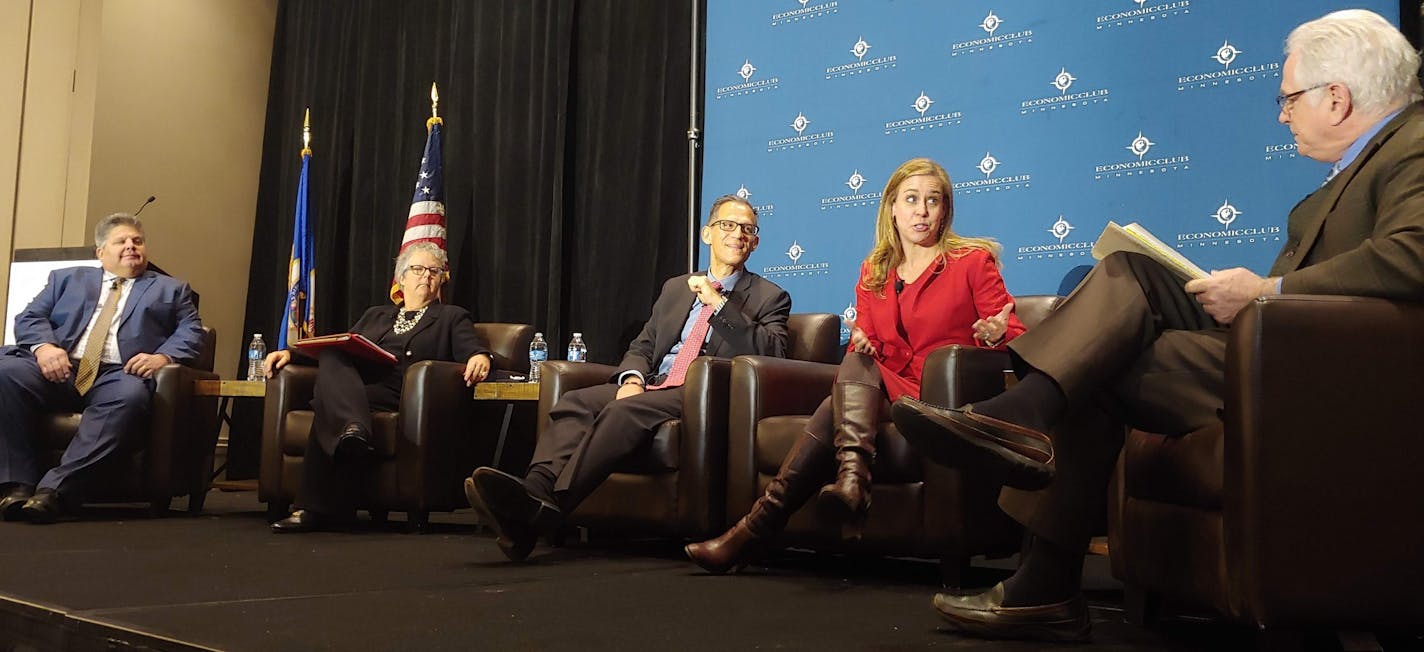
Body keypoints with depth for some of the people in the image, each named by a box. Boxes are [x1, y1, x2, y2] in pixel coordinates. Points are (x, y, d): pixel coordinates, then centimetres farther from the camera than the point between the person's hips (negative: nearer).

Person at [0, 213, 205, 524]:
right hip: (60, 369, 2)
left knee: (130, 394, -38)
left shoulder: (171, 290, 25)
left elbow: (190, 333, 11)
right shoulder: (67, 278, 30)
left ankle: (56, 489, -43)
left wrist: (162, 356, -11)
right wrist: (43, 346, -6)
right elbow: (29, 318, 18)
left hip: (118, 375, -2)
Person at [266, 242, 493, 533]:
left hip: (402, 396, -4)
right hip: (351, 388, 4)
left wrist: (480, 357, -24)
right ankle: (353, 431, -53)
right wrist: (291, 353, 8)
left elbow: (471, 350, 3)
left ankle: (317, 509, -38)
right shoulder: (376, 315, 34)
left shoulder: (452, 317, 22)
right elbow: (337, 348, 27)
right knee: (331, 360, -31)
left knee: (328, 405, -32)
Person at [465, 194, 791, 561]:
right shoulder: (675, 288, 26)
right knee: (575, 403, -22)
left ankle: (547, 510, -47)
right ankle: (535, 492, -45)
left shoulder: (770, 298, 11)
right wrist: (632, 378, -1)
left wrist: (720, 304, -9)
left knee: (626, 411, -33)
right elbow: (642, 346, 23)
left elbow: (773, 354, -6)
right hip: (653, 385, 6)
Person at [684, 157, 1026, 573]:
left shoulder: (973, 261, 4)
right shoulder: (873, 272, 16)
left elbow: (1014, 337, 1)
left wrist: (995, 334, -23)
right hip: (886, 394, 4)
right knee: (856, 362, -30)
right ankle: (852, 475, -48)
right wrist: (861, 346, -8)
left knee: (840, 410, -28)